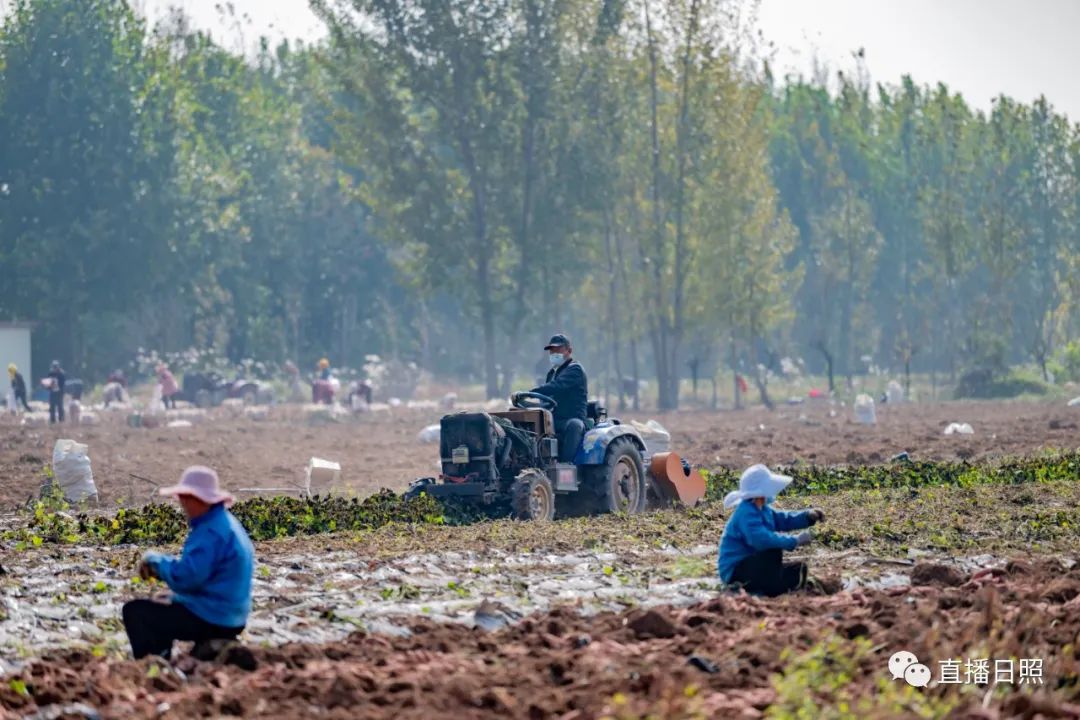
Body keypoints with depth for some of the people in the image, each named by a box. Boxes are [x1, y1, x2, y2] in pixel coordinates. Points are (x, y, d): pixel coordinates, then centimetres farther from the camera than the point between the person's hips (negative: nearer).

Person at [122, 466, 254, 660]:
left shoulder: (211, 532, -23)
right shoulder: (225, 523, 12)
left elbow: (185, 577, -28)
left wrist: (156, 560, -10)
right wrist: (160, 568, 7)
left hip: (210, 621, -11)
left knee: (134, 611, -6)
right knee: (159, 609, 32)